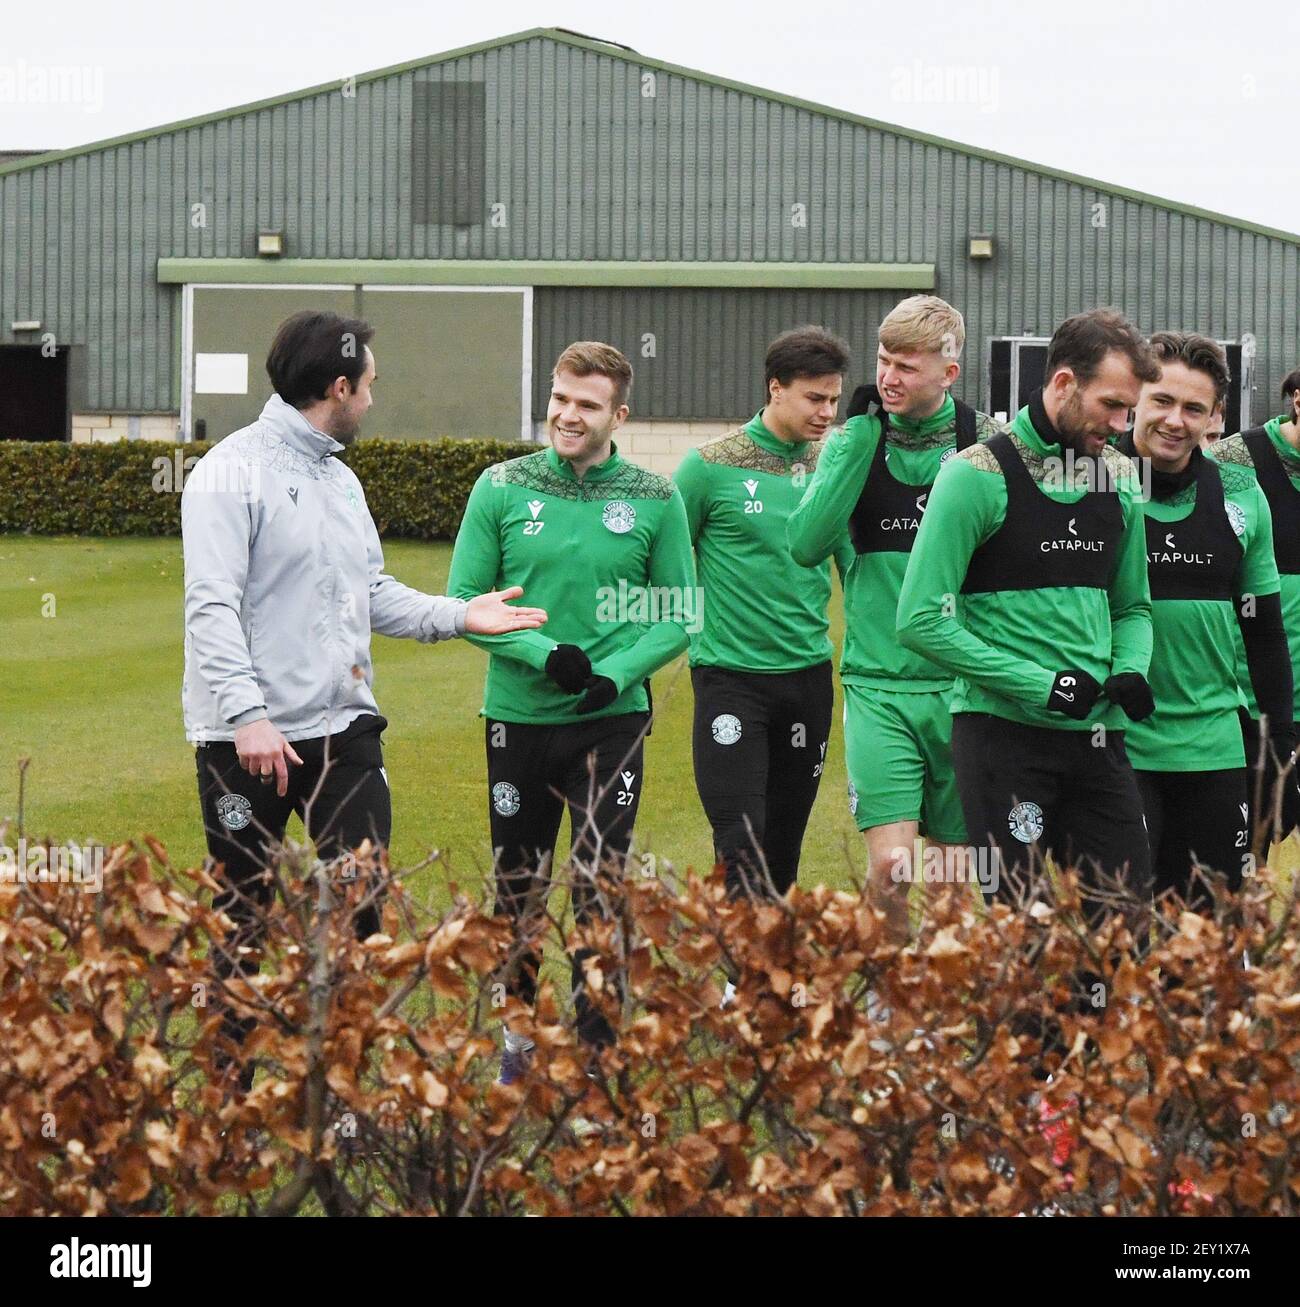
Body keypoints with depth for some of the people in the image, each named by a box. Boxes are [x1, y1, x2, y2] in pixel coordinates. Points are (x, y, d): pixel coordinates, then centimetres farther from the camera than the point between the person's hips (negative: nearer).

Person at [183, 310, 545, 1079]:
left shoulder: (341, 479, 16)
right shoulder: (233, 473, -10)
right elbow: (212, 606, -17)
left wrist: (460, 615, 5)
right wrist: (248, 715, -25)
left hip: (344, 728, 7)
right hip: (250, 738, -7)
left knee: (358, 903, 3)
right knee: (250, 918, 2)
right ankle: (238, 1077, 12)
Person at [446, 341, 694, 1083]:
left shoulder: (654, 499, 1)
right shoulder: (502, 489, 1)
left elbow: (678, 616, 5)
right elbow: (464, 601, 1)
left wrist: (617, 671, -13)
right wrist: (541, 652, -14)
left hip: (612, 720, -1)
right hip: (518, 718, 1)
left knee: (602, 886, -6)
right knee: (519, 887, 10)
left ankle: (599, 1045, 1)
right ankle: (519, 1035, 26)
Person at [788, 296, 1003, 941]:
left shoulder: (987, 442, 0)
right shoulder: (856, 440, 3)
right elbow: (807, 544, -12)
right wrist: (860, 434, -13)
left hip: (963, 682, 0)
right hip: (879, 680, 0)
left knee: (958, 869, 6)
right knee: (892, 866, -13)